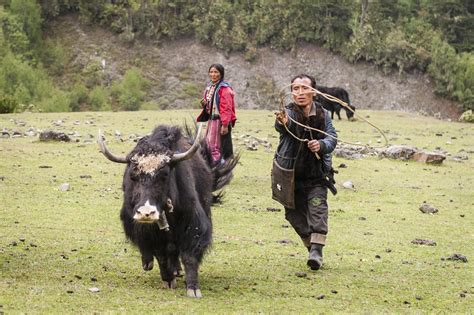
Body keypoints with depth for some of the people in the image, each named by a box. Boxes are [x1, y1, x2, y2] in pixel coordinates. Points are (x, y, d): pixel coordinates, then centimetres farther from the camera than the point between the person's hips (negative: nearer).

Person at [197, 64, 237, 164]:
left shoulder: (224, 88, -14)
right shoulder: (209, 87, 12)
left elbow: (226, 108, -18)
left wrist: (225, 125, -23)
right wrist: (204, 104, 0)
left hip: (220, 121, -9)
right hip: (211, 119, 9)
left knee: (216, 146, -7)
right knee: (208, 144, 13)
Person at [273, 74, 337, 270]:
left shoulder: (323, 115, -2)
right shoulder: (289, 113, -13)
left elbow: (332, 138, -10)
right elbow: (284, 127, -37)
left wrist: (321, 144, -34)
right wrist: (282, 123, -62)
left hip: (316, 175, 1)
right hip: (290, 175, -1)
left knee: (318, 208, -16)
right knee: (295, 214, 7)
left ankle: (317, 251, -23)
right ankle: (311, 247, 25)